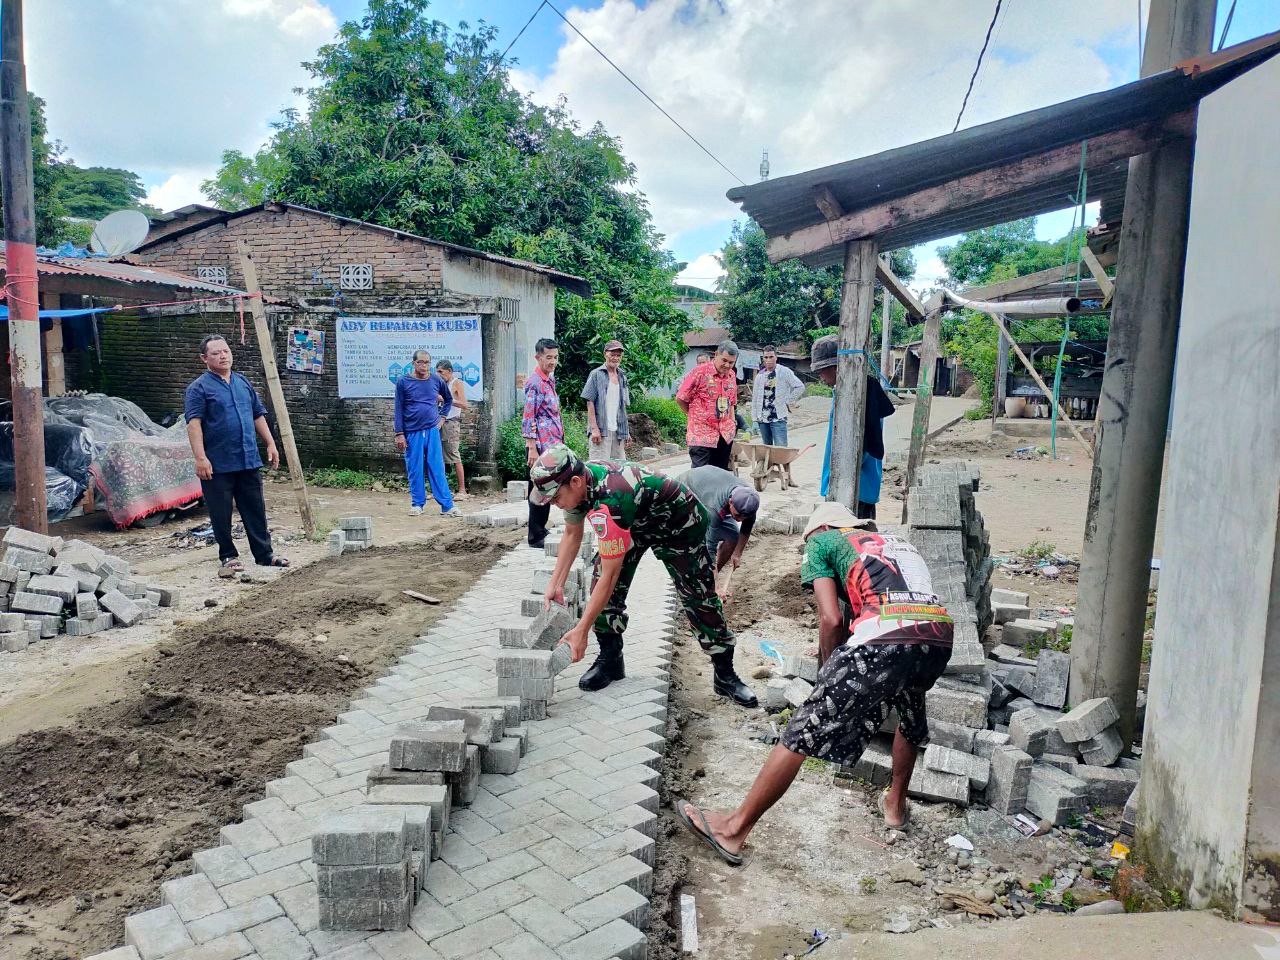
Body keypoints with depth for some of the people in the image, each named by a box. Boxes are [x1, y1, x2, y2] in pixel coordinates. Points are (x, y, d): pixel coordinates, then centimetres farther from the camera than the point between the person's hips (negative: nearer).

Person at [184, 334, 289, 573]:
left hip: (249, 461, 5)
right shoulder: (199, 388, -5)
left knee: (256, 510, 9)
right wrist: (200, 457, -21)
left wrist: (270, 444, 12)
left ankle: (264, 553, 17)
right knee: (221, 514, 5)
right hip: (218, 464, -5)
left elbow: (258, 415, 18)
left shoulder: (243, 383, 14)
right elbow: (194, 424, -13)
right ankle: (228, 556, 18)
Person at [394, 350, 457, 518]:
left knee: (437, 469, 2)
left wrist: (442, 416, 11)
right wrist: (399, 434, -5)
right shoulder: (403, 382, -1)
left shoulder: (436, 381, 6)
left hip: (432, 430, 1)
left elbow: (448, 399, 24)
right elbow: (399, 409, 0)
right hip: (412, 433, -1)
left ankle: (447, 505, 3)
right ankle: (417, 504, 16)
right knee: (415, 470, 4)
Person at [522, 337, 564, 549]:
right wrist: (532, 448, -21)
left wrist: (560, 442, 21)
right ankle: (536, 537, 5)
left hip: (552, 444, 9)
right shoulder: (534, 382, -12)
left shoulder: (550, 380, 15)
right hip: (541, 445, -9)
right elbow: (529, 417, -17)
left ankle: (540, 530, 24)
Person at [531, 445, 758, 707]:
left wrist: (581, 631, -33)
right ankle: (610, 660, 6)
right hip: (637, 521, 8)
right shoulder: (577, 483, -18)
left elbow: (611, 576, -39)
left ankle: (725, 675, 9)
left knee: (698, 597, -5)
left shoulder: (608, 503, -43)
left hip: (679, 523, -7)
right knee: (601, 581, -8)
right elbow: (572, 535, 2)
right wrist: (555, 585, -2)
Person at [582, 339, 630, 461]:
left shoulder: (622, 377, 17)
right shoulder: (596, 374, -1)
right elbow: (590, 403, -6)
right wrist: (594, 428, -14)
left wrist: (625, 432, 15)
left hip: (618, 432, 6)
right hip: (600, 430, -6)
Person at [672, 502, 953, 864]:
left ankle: (733, 829, 10)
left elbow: (831, 620, 5)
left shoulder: (821, 542, 19)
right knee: (911, 715, 37)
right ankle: (895, 803, 51)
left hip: (885, 638, -6)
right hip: (940, 637, 6)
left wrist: (829, 670, 20)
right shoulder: (898, 543, 36)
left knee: (803, 733, 2)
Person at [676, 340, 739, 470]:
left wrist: (732, 425, 13)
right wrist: (696, 416, 7)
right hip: (702, 436, -6)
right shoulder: (700, 372, -10)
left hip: (725, 435, 6)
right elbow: (680, 398, -5)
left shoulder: (732, 375, 9)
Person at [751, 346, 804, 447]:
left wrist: (788, 402, -4)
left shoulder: (784, 372, -2)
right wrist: (755, 420, 8)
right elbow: (755, 399, 13)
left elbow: (800, 387, -3)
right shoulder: (760, 376, 11)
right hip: (763, 419, 5)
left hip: (778, 418, -5)